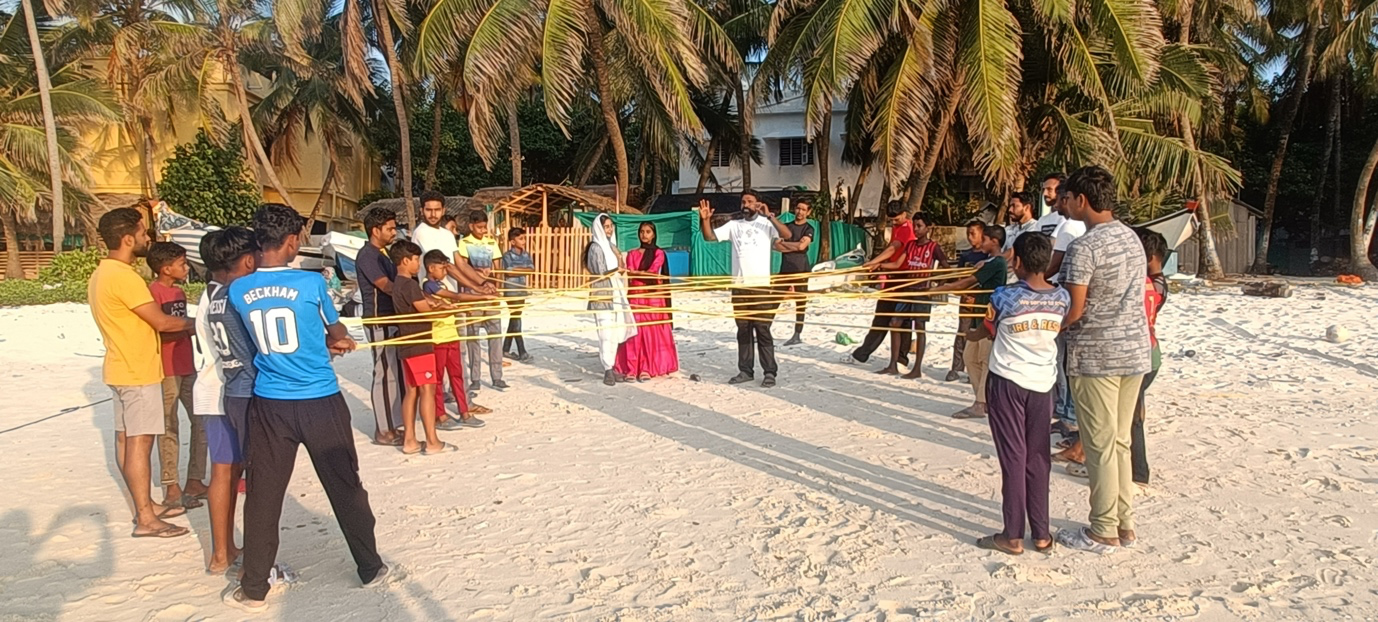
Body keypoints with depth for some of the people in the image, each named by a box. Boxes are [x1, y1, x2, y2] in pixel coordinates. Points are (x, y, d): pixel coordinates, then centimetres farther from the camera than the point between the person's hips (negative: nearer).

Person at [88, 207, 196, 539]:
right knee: (140, 442, -6)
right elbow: (161, 321, -19)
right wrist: (192, 323, -1)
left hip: (120, 369, 10)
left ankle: (145, 505, 23)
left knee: (126, 439, 13)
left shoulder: (101, 274, 13)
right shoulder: (124, 276, -20)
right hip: (138, 372, -10)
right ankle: (145, 519, -2)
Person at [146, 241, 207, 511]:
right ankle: (171, 487, 8)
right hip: (166, 370, -8)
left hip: (187, 367, 8)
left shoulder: (179, 292, 14)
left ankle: (195, 481, 18)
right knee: (169, 428, 0)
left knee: (202, 422, 9)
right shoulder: (153, 291, -12)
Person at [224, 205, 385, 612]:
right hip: (320, 402, -2)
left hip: (270, 405, 3)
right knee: (345, 487, 11)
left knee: (263, 494, 11)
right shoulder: (311, 283, -12)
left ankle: (254, 590, 19)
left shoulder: (238, 291, -1)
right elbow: (337, 332, 5)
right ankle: (370, 568, 25)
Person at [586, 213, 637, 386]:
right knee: (607, 333, -9)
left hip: (616, 295, 8)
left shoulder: (611, 245, 15)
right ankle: (608, 370, -6)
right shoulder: (596, 248, -8)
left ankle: (612, 368, 12)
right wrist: (618, 269, -6)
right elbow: (600, 273, -14)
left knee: (616, 332, 6)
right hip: (603, 296, -7)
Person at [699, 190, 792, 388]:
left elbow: (787, 235, -18)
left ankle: (770, 372, 2)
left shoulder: (766, 224, -2)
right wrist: (705, 219, -13)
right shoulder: (733, 225, 9)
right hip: (739, 286, 4)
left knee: (762, 330, -3)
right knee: (743, 330, 10)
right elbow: (710, 237, 4)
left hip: (761, 285, -4)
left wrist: (769, 216, -26)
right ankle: (745, 371, 17)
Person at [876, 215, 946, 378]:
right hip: (906, 289, 5)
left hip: (922, 290, -5)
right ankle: (893, 365, 9)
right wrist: (878, 265, -10)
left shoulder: (933, 247, -1)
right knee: (895, 324, 3)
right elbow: (897, 264, 4)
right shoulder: (910, 245, 12)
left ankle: (917, 369, 1)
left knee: (919, 327, -2)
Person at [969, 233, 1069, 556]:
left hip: (1007, 381, -4)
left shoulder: (1004, 296, -14)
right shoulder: (1062, 297, -3)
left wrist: (970, 333, 26)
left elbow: (984, 331, 4)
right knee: (1038, 458, 11)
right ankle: (1042, 534, 18)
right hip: (1043, 383, 4)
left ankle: (1013, 536, 7)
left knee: (1013, 457, 2)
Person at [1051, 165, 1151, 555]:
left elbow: (1074, 310, -18)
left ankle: (1103, 533, 11)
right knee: (1120, 442, 16)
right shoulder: (1132, 238, 10)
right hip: (1135, 352, 8)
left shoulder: (1084, 247, -16)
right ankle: (1125, 525, 24)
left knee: (1100, 446, 1)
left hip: (1095, 357, -8)